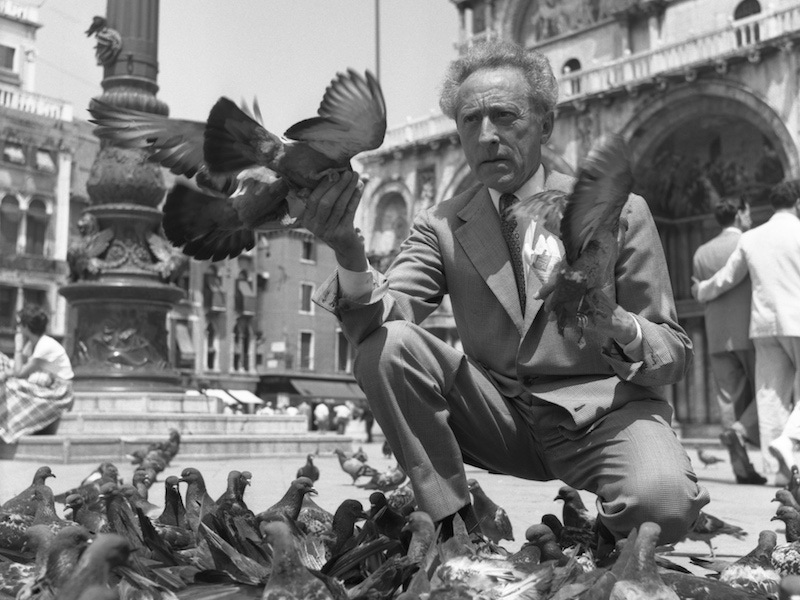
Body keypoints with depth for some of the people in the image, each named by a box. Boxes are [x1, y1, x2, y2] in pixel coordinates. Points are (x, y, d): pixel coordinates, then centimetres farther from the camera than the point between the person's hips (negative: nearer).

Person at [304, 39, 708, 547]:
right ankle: (459, 527, -9)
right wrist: (350, 254, -33)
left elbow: (676, 355, -3)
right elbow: (381, 317, -11)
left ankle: (604, 541, 4)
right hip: (502, 418, 2)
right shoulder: (442, 226, 3)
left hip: (604, 409, -2)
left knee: (663, 500, -34)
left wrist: (618, 326, -27)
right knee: (386, 345, -20)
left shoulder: (620, 212, -4)